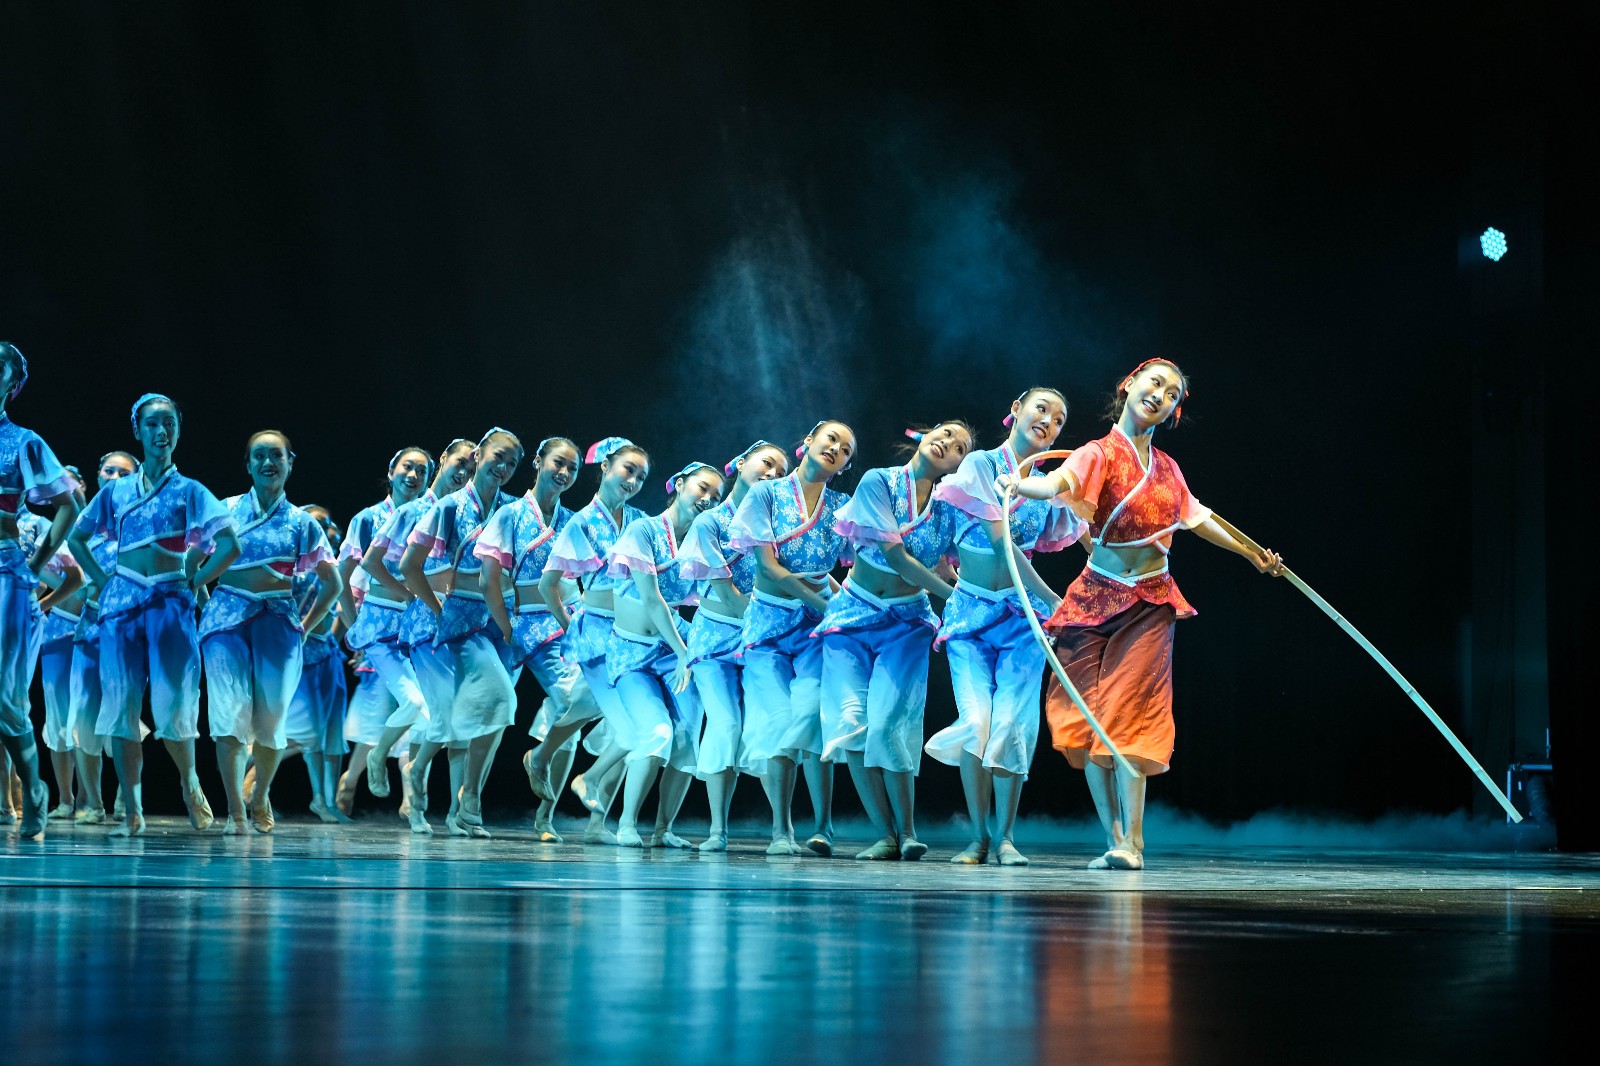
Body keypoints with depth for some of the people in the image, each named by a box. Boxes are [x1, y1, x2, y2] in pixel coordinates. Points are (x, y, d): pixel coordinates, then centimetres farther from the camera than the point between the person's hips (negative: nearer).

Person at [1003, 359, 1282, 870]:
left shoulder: (1166, 468, 11)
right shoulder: (1100, 454, -5)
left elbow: (1199, 517, 28)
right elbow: (1057, 482, -27)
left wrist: (1253, 554, 39)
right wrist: (1020, 485, -50)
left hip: (1151, 605, 2)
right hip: (1098, 599, -2)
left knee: (1130, 717, -9)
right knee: (1089, 719, -3)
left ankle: (1131, 843, -13)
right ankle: (1116, 841, 4)